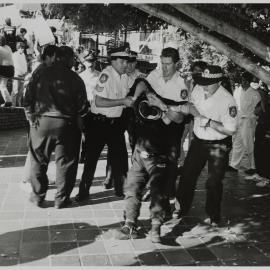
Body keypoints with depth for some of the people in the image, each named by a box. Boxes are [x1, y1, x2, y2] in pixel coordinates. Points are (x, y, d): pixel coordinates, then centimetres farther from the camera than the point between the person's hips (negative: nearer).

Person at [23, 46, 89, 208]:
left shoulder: (41, 75, -1)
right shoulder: (75, 79, -6)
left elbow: (28, 99, -1)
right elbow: (82, 106, -5)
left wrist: (32, 117, 8)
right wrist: (77, 117, 12)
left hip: (42, 122, 2)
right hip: (66, 125, -2)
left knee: (39, 161, 15)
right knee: (65, 163, 11)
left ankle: (38, 196, 24)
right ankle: (61, 198, 18)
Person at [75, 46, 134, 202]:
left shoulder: (124, 76, 6)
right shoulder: (106, 75, -18)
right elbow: (99, 102, -26)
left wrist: (130, 101, 2)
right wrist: (123, 101, -25)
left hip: (115, 123, 7)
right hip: (98, 123, -7)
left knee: (120, 156, 9)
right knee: (91, 157, 2)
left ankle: (120, 189, 25)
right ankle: (84, 191, 15)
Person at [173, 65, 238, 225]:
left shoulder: (227, 100, -25)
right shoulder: (197, 90, -6)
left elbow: (231, 130, -25)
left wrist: (208, 122, -27)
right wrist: (188, 108, -7)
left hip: (218, 146, -5)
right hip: (198, 141, 6)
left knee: (214, 182, 3)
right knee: (187, 176, 11)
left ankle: (214, 217, 23)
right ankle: (181, 209, 29)